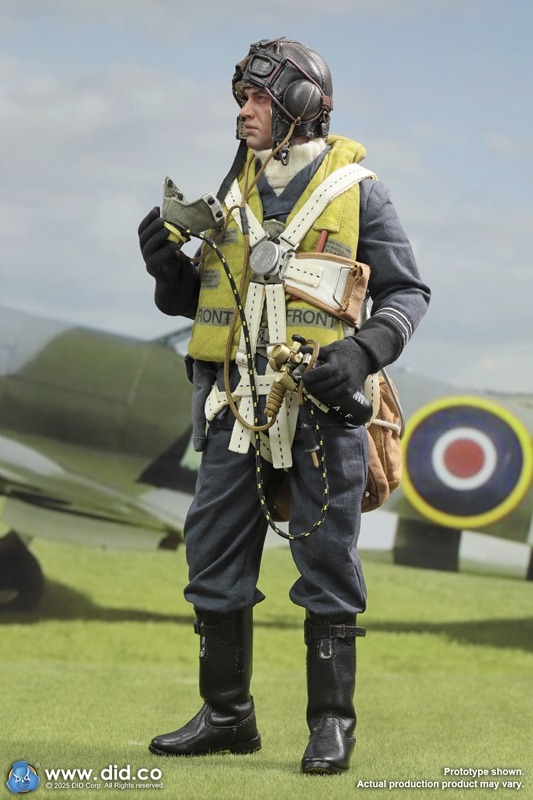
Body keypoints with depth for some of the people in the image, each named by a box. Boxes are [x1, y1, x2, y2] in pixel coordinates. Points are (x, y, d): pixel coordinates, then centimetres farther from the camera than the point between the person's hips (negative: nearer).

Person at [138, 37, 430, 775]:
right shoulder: (236, 192, 13)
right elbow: (203, 299, 19)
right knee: (216, 559, 6)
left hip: (322, 407, -5)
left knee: (326, 562, -1)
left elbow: (408, 292, -1)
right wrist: (168, 264, -2)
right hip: (240, 407, 5)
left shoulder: (355, 190, -2)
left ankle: (332, 722, 7)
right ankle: (226, 715, 17)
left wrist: (364, 351, -18)